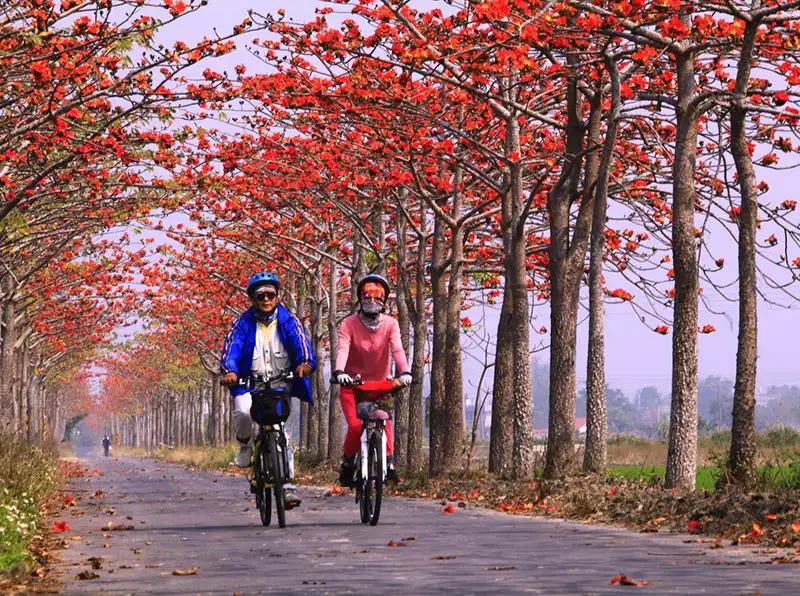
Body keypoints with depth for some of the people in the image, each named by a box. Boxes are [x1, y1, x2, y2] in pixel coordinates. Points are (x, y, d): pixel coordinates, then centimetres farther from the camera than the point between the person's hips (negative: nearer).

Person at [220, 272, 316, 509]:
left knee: (283, 434, -9)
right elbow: (231, 348, -12)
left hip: (281, 384, 1)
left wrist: (305, 363, -35)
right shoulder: (243, 324, 0)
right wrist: (229, 371, -33)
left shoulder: (289, 321, 1)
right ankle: (246, 445, 0)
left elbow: (301, 343, -12)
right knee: (243, 411, -32)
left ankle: (287, 485, 0)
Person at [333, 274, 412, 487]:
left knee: (384, 421, -22)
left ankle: (389, 463, -18)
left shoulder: (390, 324, -3)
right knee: (355, 425, -18)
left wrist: (404, 372, -36)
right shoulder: (349, 324, -6)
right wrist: (339, 372, -41)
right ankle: (347, 464, 2)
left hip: (379, 384, 1)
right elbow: (343, 349, -21)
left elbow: (397, 349, -17)